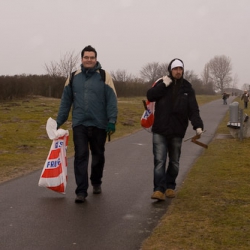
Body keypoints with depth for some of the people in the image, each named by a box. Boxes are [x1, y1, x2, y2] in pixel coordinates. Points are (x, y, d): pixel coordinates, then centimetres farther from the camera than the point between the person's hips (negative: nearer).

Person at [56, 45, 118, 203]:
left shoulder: (104, 77, -2)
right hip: (79, 124, 1)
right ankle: (81, 191, -1)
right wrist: (58, 122, 6)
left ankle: (96, 183, 35)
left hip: (99, 124, -1)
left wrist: (112, 121, -16)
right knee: (81, 156, -5)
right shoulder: (73, 77, 6)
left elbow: (111, 101, -7)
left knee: (98, 156, 14)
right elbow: (66, 101, 9)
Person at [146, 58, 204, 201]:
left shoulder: (187, 88, 3)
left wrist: (198, 126, -19)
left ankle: (170, 186, 29)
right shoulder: (162, 83, 4)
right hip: (160, 130, -1)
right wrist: (164, 85, -16)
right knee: (159, 161, -8)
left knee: (174, 162, 13)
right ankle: (159, 189, -9)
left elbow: (193, 110, -4)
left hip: (177, 131, 2)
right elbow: (150, 96, -9)